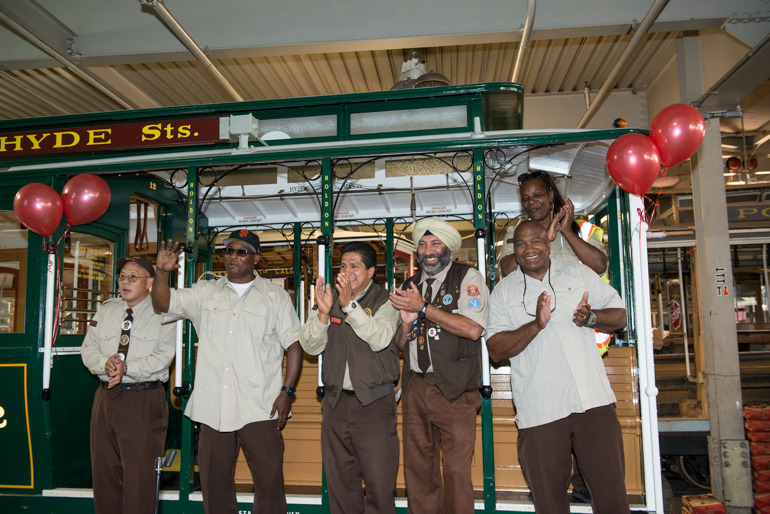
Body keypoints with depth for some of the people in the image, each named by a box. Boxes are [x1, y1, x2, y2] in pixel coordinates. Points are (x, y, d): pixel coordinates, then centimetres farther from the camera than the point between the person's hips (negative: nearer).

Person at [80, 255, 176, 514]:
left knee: (139, 475, -3)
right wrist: (106, 364, -12)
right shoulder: (106, 309, 13)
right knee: (103, 471, 12)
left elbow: (163, 357, -12)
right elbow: (88, 350, 9)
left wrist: (126, 368, -22)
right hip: (106, 397, 5)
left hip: (144, 402, -5)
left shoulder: (162, 313, -3)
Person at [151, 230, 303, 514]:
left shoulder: (275, 295, 5)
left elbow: (294, 344, 1)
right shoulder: (205, 292, 13)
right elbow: (163, 303, 6)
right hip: (214, 407, 3)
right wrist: (163, 272, -12)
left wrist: (287, 391, -7)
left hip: (260, 408, -3)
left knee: (270, 480, -1)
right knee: (214, 482, 12)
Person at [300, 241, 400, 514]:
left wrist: (350, 305, -26)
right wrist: (323, 313, -18)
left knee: (380, 483, -3)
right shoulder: (329, 298, 9)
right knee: (339, 483, 12)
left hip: (374, 402, -4)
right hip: (336, 400, 4)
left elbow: (380, 339, -19)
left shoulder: (384, 301, -1)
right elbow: (310, 346, -1)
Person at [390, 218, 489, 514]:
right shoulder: (408, 287, 16)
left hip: (454, 390, -4)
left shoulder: (468, 278, 0)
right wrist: (407, 322, -6)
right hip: (415, 388, 5)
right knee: (418, 471, 8)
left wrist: (423, 308, -12)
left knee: (456, 472, -5)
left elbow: (474, 329, -15)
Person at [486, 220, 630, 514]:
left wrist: (591, 317, -11)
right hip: (539, 410, -1)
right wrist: (536, 324, -18)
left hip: (593, 401, 1)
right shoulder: (503, 291, 4)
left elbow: (619, 316, 10)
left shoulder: (578, 273, 9)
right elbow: (495, 350, -4)